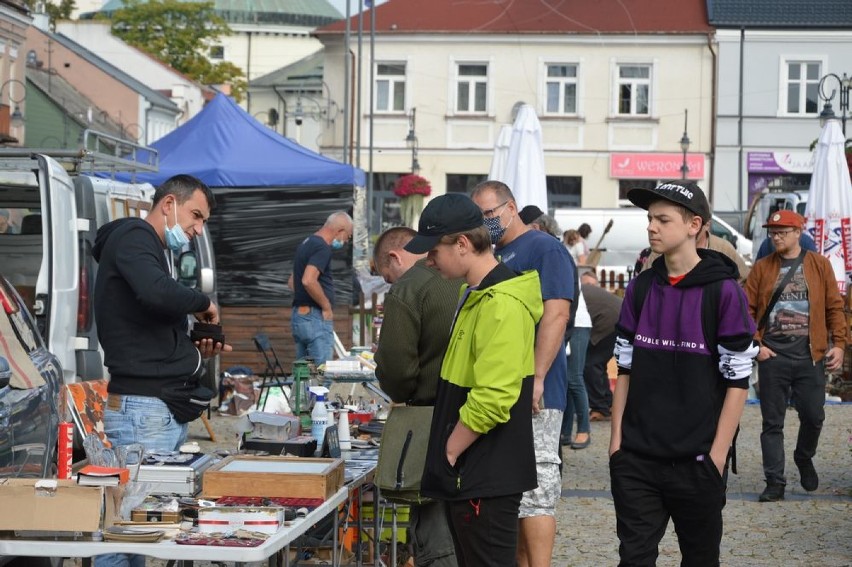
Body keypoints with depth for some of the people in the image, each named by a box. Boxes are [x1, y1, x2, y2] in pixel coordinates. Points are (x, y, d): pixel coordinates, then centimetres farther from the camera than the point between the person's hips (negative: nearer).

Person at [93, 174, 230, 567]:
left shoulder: (158, 251, 24)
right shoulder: (133, 237, -6)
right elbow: (157, 294, -26)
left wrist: (195, 352, 13)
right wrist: (203, 303, -9)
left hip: (168, 408, 10)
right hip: (142, 407, -10)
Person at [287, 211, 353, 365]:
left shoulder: (306, 244, 18)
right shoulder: (322, 248, -13)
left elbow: (291, 282, 28)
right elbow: (308, 281, -27)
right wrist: (327, 306, -16)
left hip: (299, 315, 10)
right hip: (315, 317, -10)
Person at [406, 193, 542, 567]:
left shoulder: (501, 304, -21)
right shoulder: (474, 294, 13)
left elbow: (492, 400, -27)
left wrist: (449, 453, -16)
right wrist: (442, 450, 16)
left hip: (486, 480, -10)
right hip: (471, 476, 10)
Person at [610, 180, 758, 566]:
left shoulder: (723, 292, -7)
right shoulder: (640, 290, 7)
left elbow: (737, 381, -7)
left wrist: (717, 454, -11)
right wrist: (617, 437, 6)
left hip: (697, 462, -3)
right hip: (636, 460, 3)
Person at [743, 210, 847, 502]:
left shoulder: (819, 265, 6)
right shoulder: (762, 268, 6)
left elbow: (834, 307, 5)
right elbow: (747, 309, 5)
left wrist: (838, 344, -3)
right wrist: (755, 344, -6)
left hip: (810, 356, 0)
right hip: (772, 356, 0)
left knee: (813, 416, 2)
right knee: (772, 422, 1)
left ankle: (804, 458, 32)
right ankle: (775, 482, 6)